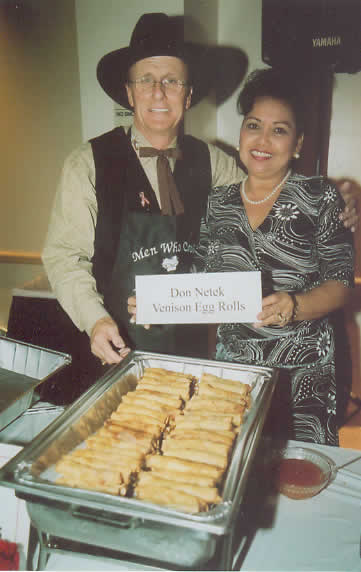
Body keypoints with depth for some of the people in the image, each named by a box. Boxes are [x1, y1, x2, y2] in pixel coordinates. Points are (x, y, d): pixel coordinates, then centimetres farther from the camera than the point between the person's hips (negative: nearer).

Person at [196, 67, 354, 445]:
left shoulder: (320, 198, -4)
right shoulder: (218, 202, 6)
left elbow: (340, 284, -6)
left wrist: (294, 306, -24)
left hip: (302, 371, -2)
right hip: (231, 363, 3)